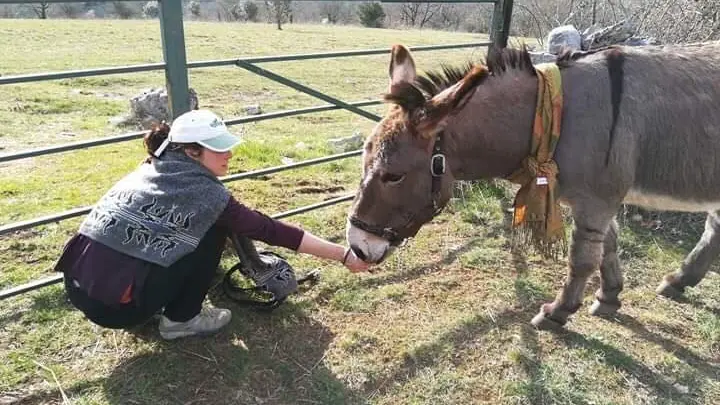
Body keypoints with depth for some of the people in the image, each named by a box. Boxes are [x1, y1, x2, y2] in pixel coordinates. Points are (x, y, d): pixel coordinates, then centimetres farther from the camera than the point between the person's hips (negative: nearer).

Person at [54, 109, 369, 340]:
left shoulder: (150, 170, 8)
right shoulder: (204, 193, -13)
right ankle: (180, 319, 9)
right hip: (115, 304, -7)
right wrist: (344, 255, -9)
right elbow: (269, 230, -13)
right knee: (214, 229, -2)